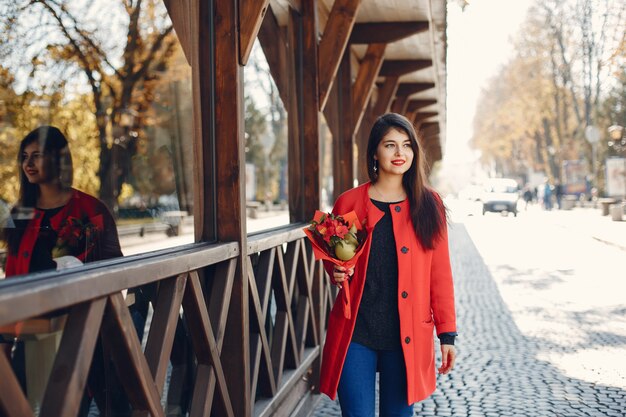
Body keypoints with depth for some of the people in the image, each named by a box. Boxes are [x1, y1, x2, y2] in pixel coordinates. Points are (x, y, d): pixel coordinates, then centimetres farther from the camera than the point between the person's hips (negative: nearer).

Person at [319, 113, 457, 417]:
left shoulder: (429, 205, 4)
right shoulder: (349, 202, 2)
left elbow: (440, 273, 5)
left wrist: (447, 334, 2)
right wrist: (337, 272, -8)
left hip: (407, 337, 1)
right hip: (356, 334, 0)